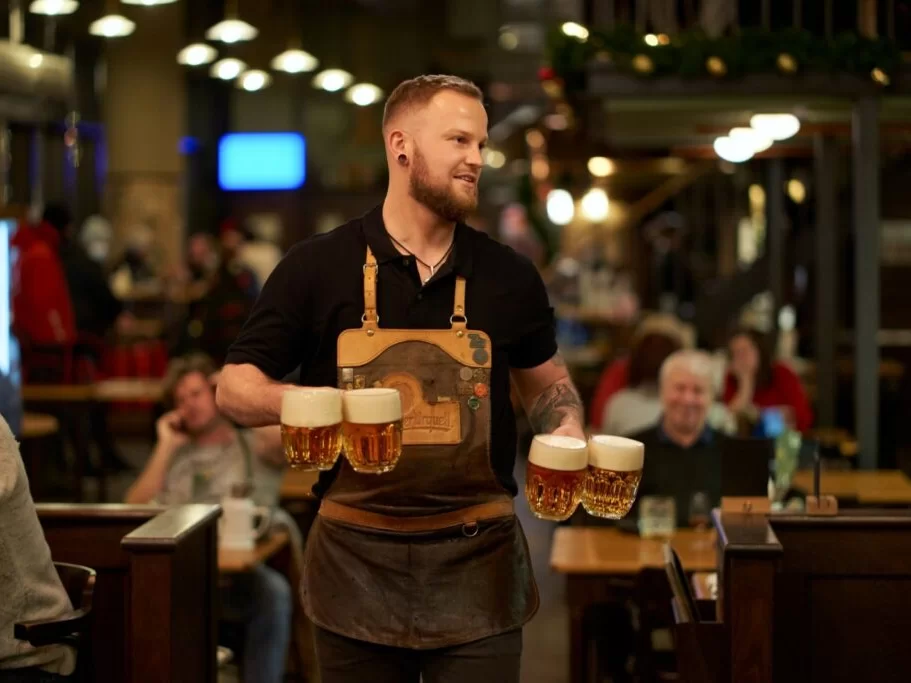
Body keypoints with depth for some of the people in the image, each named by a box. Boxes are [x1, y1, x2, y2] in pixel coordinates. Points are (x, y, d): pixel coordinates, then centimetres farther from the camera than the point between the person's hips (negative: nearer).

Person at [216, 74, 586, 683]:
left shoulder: (509, 276, 3)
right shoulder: (317, 267, -3)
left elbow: (547, 381, 18)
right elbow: (236, 387, 1)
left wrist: (566, 430, -4)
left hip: (478, 569, 1)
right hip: (356, 564, -1)